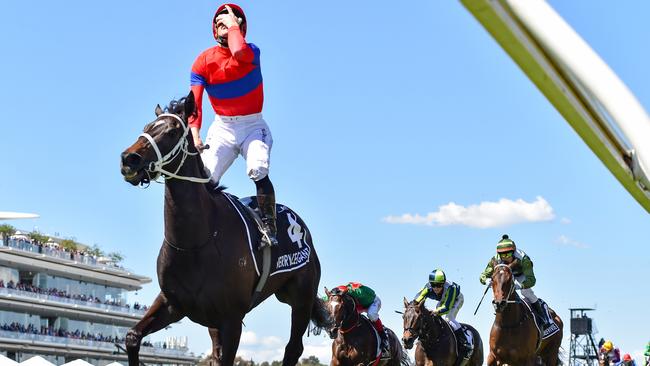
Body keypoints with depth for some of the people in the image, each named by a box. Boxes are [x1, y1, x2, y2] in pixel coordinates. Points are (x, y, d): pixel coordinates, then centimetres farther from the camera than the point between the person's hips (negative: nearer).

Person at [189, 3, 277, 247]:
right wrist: (194, 134, -28)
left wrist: (234, 25, -18)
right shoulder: (204, 61, -3)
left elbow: (239, 52, -36)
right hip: (222, 128, 3)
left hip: (253, 126, -2)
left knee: (258, 170, -27)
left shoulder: (252, 52, -8)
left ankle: (269, 228, -23)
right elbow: (193, 102, -12)